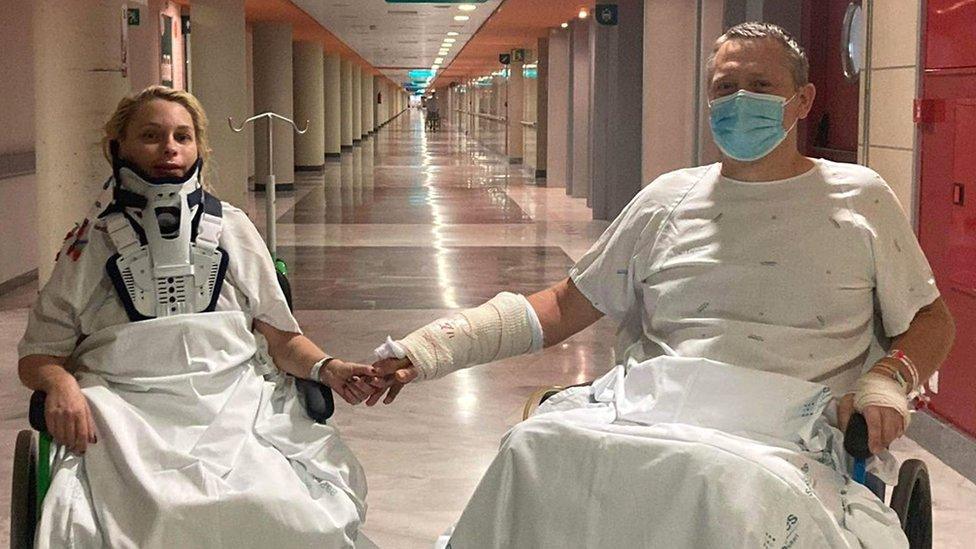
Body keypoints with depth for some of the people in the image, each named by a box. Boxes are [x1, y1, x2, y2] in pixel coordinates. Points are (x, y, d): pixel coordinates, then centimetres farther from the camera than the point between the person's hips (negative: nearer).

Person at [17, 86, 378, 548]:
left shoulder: (231, 228, 15)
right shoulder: (90, 244, 12)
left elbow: (281, 337, 14)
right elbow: (38, 354, 13)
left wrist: (326, 368, -6)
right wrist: (60, 384, -10)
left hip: (233, 401, 1)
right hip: (130, 413, -1)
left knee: (298, 512, -29)